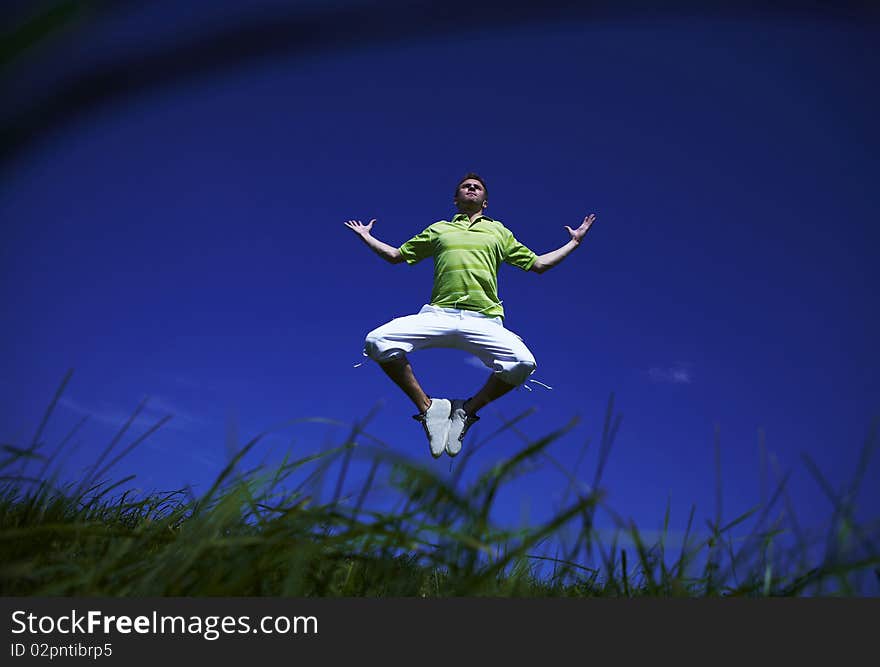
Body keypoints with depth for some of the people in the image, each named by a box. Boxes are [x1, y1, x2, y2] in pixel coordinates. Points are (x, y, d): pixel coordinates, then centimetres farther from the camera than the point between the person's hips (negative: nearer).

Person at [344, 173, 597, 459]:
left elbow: (538, 264, 31)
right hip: (438, 314, 1)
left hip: (483, 320, 0)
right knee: (377, 340, -23)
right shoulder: (438, 229, 28)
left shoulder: (499, 232, 27)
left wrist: (574, 242, 33)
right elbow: (396, 255, 36)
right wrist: (367, 237, 38)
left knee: (523, 362, -29)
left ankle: (468, 409, -5)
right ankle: (427, 406, -8)